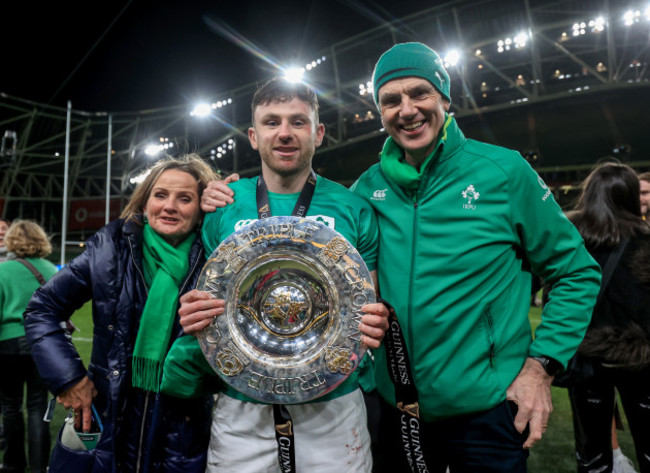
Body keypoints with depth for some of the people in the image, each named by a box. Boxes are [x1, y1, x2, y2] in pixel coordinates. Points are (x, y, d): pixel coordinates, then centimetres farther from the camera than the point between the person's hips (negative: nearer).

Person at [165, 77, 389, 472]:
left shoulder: (354, 210, -3)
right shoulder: (223, 208, 0)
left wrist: (375, 326, -18)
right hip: (241, 408, 1)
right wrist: (193, 317, -15)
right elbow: (204, 302, 8)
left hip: (332, 406, 0)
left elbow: (371, 305, 4)